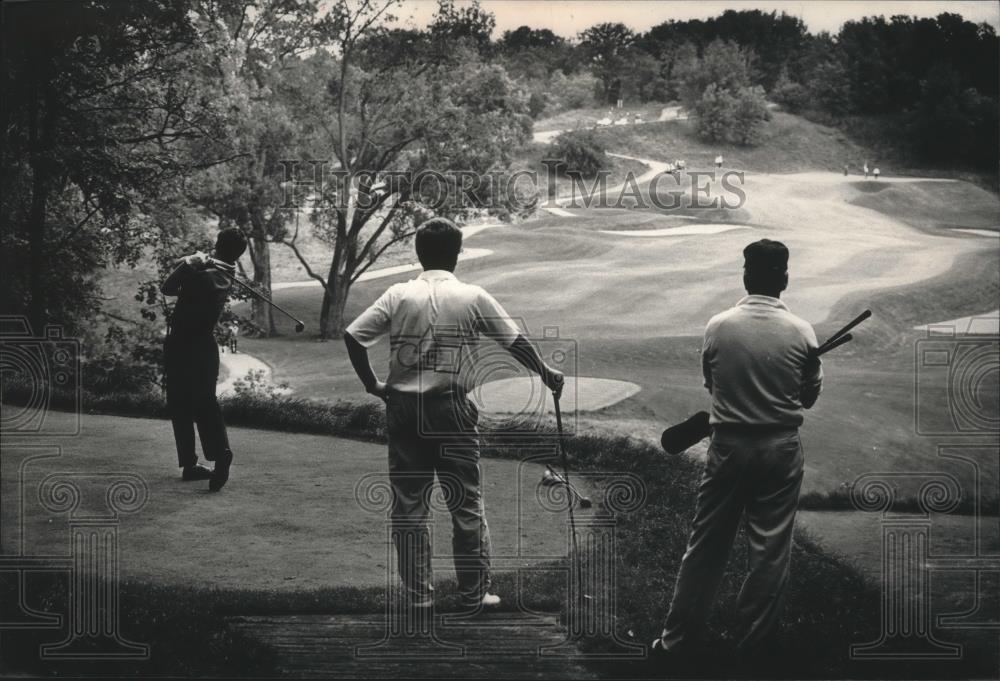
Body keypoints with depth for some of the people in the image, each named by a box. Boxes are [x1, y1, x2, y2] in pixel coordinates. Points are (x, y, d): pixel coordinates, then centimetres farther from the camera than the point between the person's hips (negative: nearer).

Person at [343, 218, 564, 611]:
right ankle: (475, 594, 15)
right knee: (467, 507, 10)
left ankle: (417, 597, 12)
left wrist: (372, 384, 5)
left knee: (408, 508, 9)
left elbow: (352, 336, -7)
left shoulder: (398, 295, 0)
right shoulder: (473, 298, -2)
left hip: (403, 411, 1)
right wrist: (547, 374, 19)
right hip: (452, 409, -1)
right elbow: (516, 342, 3)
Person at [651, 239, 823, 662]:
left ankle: (677, 639, 16)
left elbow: (710, 384, 6)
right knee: (770, 548, 11)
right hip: (780, 450, -1)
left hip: (728, 446, 1)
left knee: (706, 545, 10)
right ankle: (754, 642, 19)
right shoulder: (801, 333, -9)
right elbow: (810, 395, 3)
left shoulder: (718, 328, -8)